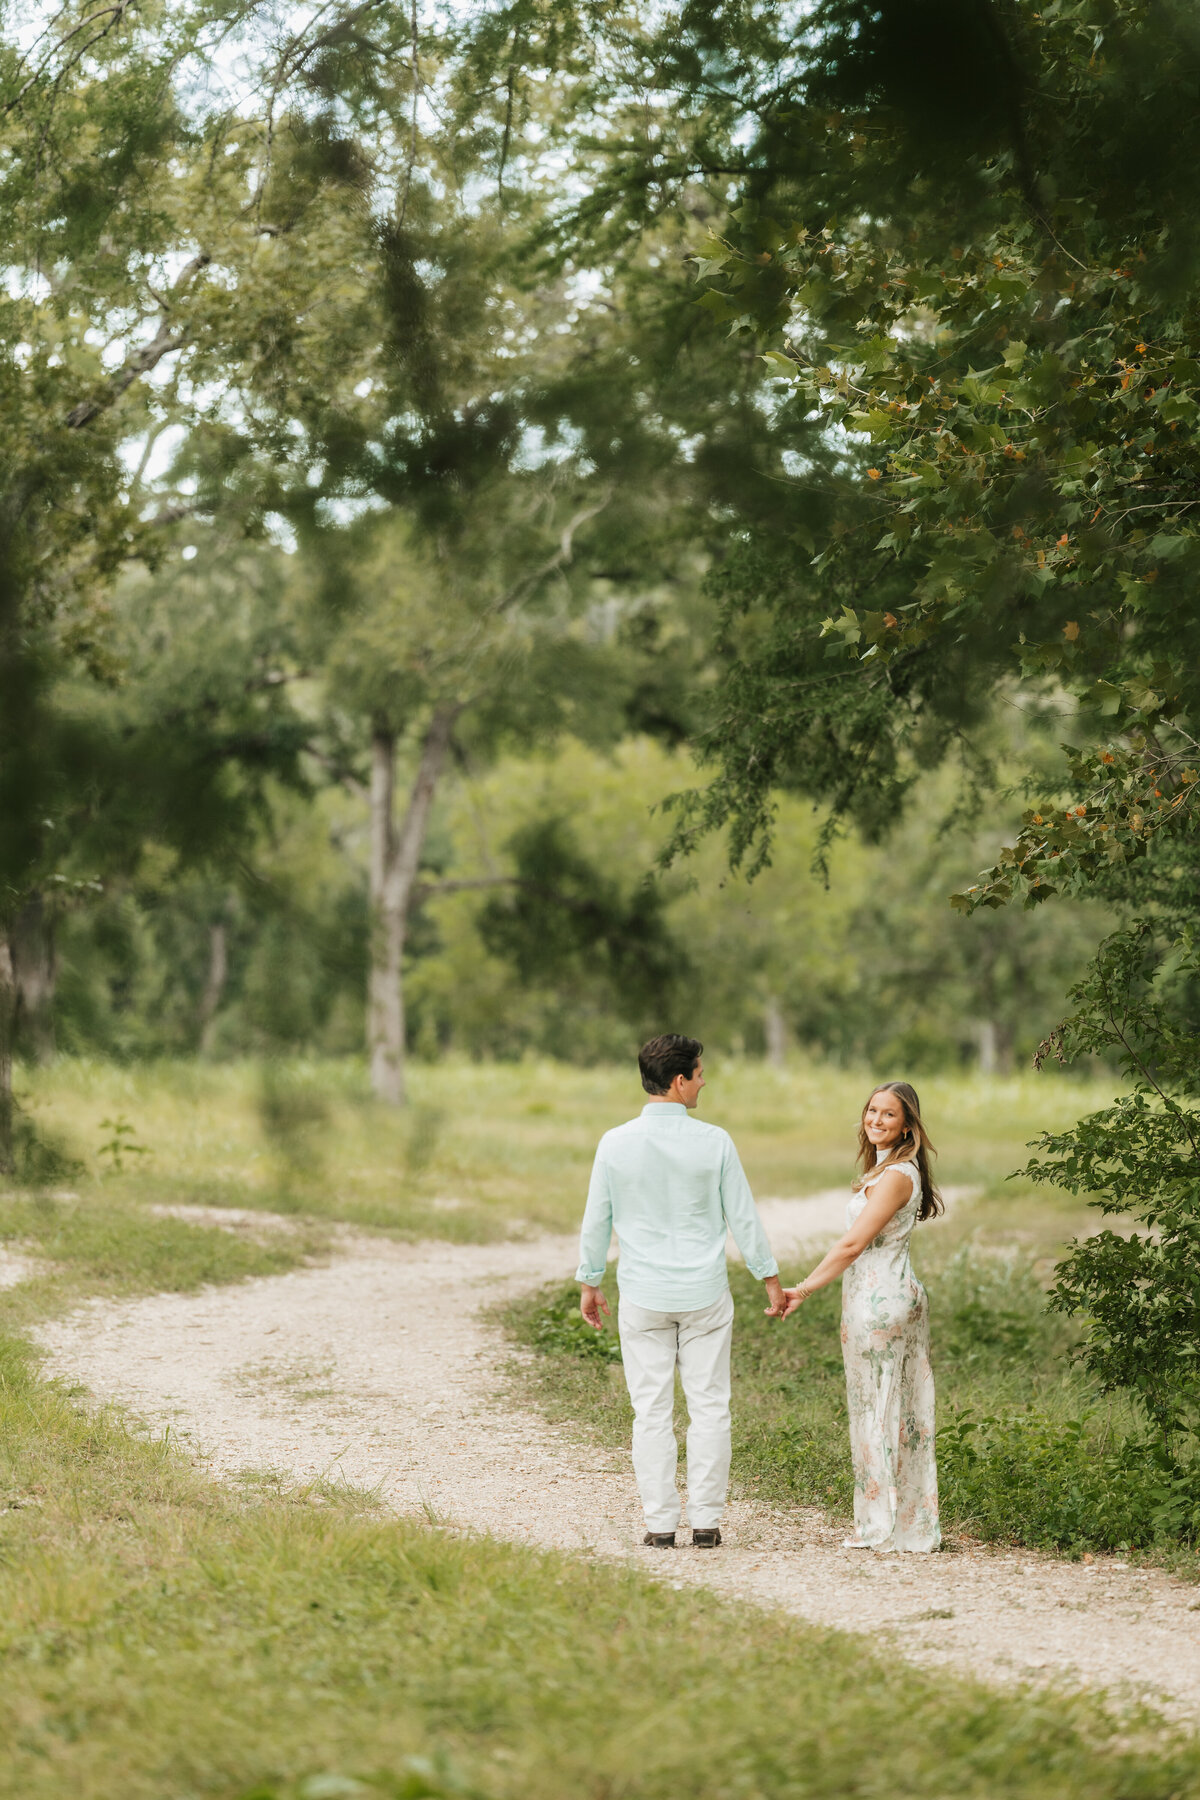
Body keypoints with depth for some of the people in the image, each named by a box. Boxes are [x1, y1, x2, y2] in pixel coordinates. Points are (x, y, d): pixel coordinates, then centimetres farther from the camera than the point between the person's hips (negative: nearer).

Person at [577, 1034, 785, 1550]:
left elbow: (597, 1221, 3)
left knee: (651, 1413, 6)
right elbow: (743, 1217, -1)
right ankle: (706, 1521, 5)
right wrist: (771, 1280, 10)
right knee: (709, 1408, 6)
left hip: (643, 1296, 1)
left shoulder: (616, 1144, -5)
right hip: (705, 1294, -1)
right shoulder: (713, 1142, -8)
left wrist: (589, 1283, 16)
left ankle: (660, 1523, 6)